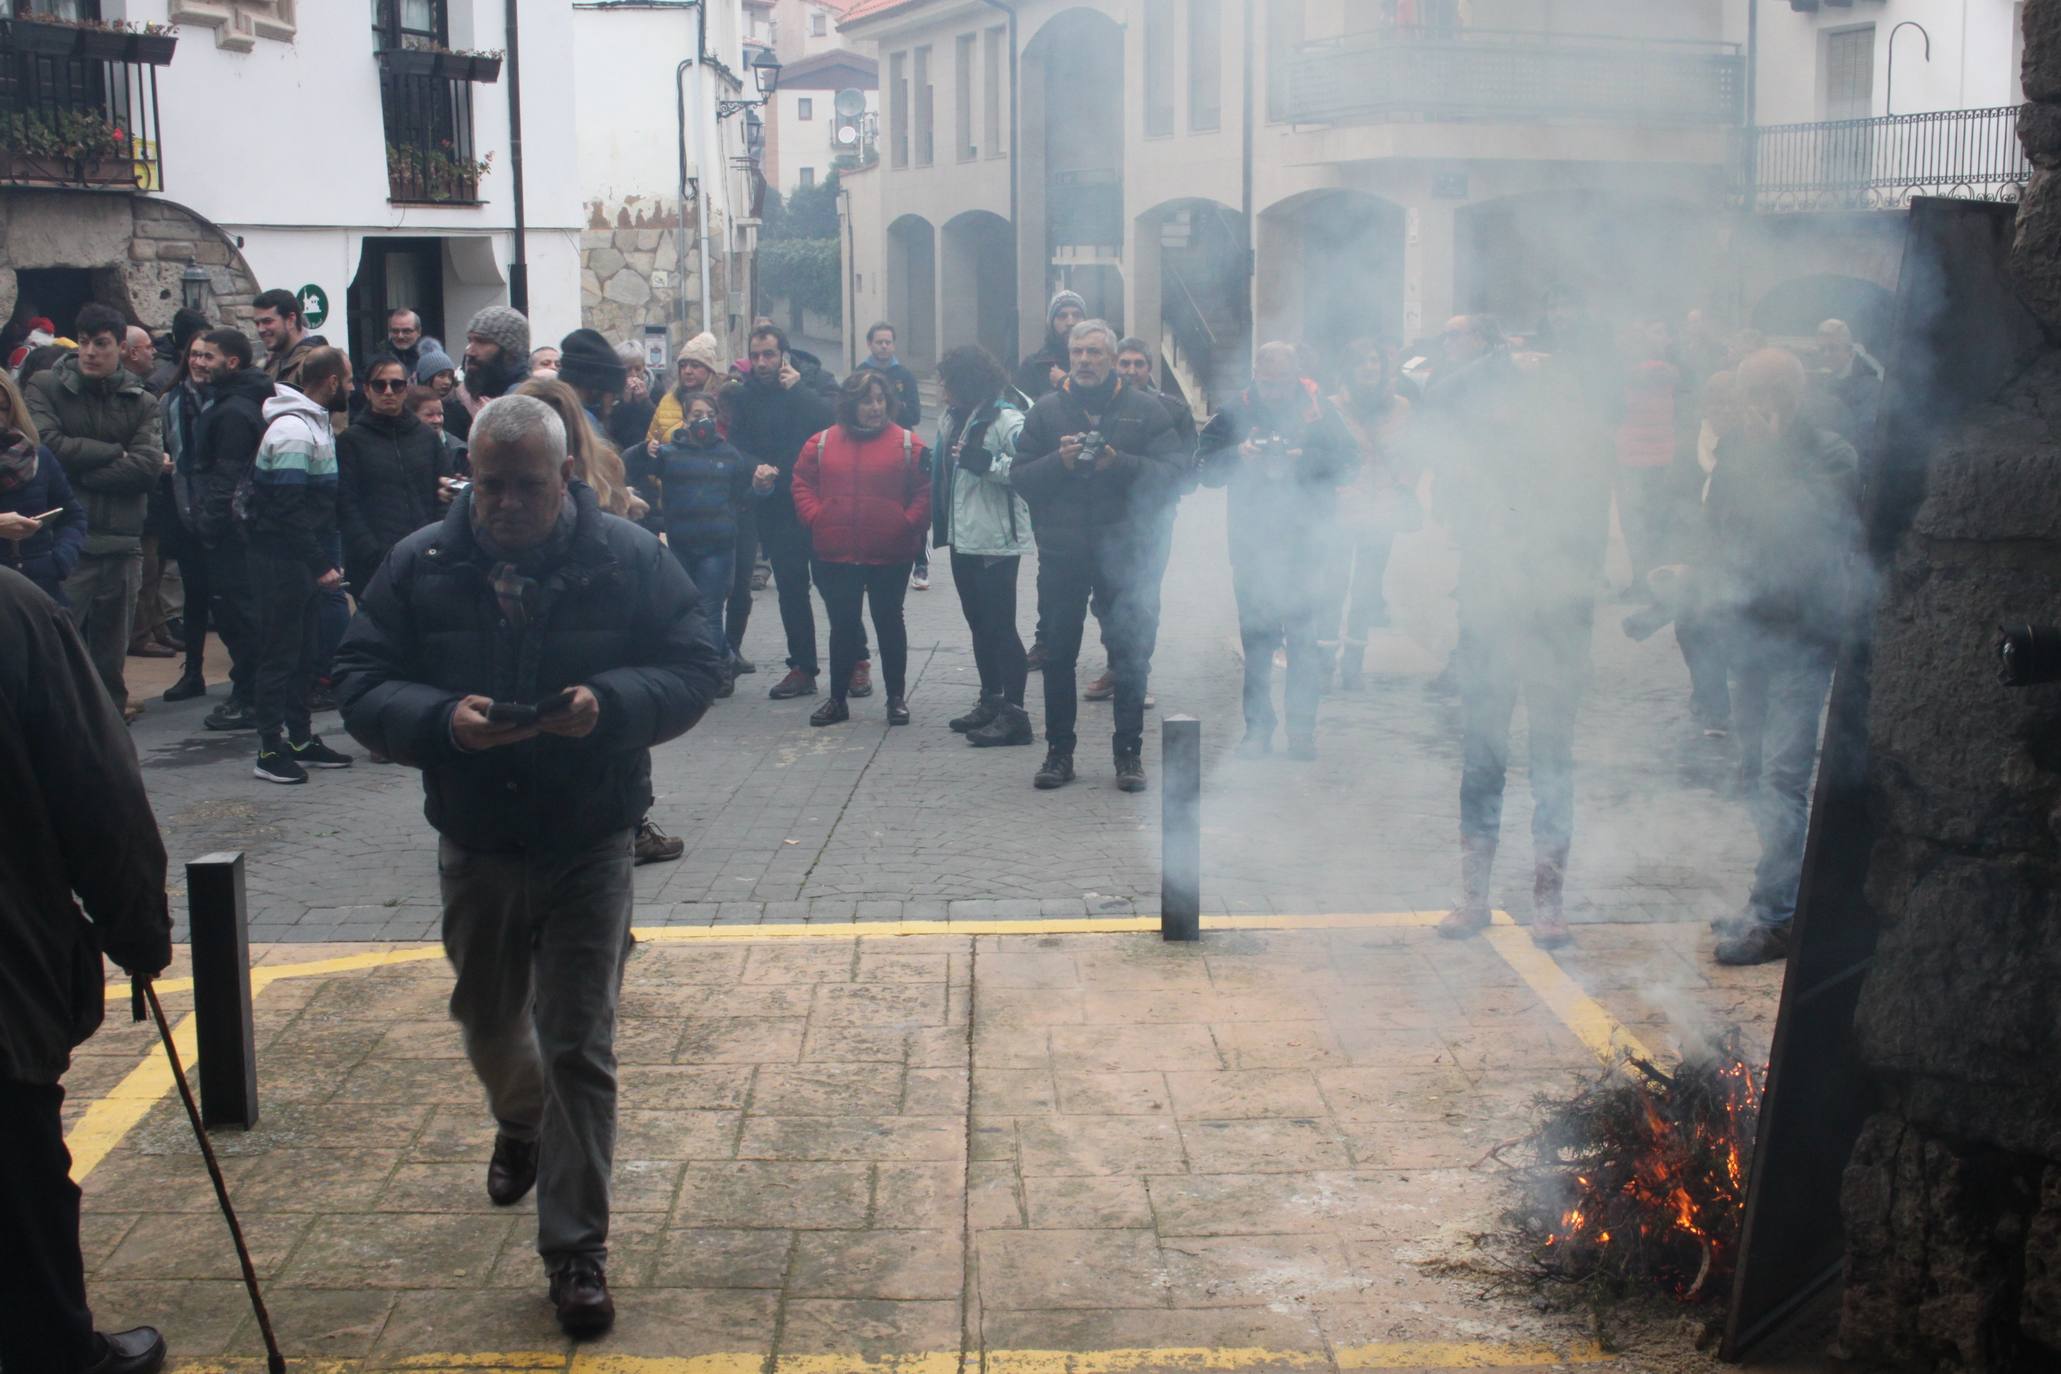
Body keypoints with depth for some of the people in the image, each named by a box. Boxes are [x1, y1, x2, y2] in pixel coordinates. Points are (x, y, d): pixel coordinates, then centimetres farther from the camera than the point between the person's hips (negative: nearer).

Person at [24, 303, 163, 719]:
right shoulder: (45, 387, 4)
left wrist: (81, 471, -10)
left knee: (110, 653, 11)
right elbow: (49, 445, -12)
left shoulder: (141, 402, 10)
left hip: (122, 545, 3)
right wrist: (116, 453, -6)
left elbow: (149, 466, -6)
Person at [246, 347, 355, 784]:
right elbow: (287, 509, -22)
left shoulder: (316, 422, 14)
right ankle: (270, 751, 0)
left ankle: (300, 738, 23)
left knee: (306, 653, 14)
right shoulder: (294, 429, -18)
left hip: (302, 560, 10)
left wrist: (326, 560, 14)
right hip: (281, 561, -10)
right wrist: (322, 564, -20)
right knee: (280, 653, -4)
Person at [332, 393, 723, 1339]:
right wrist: (442, 720, -27)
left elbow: (693, 668, -7)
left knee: (580, 1049, -1)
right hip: (475, 844, 3)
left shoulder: (628, 558, -8)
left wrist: (611, 702, -27)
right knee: (488, 1021, 23)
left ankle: (575, 1249, 9)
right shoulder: (420, 565, -4)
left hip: (592, 845, -3)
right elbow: (362, 685, -6)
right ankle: (520, 1125, 56)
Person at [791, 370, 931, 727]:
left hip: (890, 554, -2)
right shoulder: (823, 443, 3)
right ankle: (837, 700, 19)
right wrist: (815, 518, -4)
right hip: (836, 554, 2)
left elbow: (924, 491, -4)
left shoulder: (907, 444, -4)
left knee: (889, 622, 9)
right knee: (842, 625, 10)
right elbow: (803, 484, 9)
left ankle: (897, 698, 19)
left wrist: (909, 524, -13)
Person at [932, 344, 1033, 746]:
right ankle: (990, 701, 28)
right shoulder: (951, 419, 12)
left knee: (1000, 626, -6)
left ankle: (1014, 714, -3)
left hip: (996, 542, -9)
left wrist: (985, 462, -29)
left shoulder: (1007, 421, -15)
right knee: (979, 623, 17)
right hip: (963, 539, 9)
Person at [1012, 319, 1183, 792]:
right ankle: (1058, 751, 16)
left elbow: (1170, 473, -6)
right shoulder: (1046, 411, 8)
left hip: (1122, 553, -1)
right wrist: (1059, 462, -15)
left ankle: (1129, 752, 11)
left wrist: (1120, 463, -19)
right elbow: (1020, 478, 2)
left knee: (1129, 655, 2)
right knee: (1058, 655, 6)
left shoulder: (1144, 411, 3)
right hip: (1062, 554, 1)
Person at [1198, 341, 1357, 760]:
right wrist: (1238, 455, -18)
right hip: (1252, 544, 1)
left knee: (1303, 637, 0)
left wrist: (1304, 459, -19)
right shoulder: (1235, 412, 3)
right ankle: (1257, 727, 11)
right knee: (1256, 637, 4)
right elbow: (1205, 469, 0)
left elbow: (1343, 463, -4)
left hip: (1305, 541, -1)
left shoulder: (1318, 411, 1)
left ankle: (1302, 728, 8)